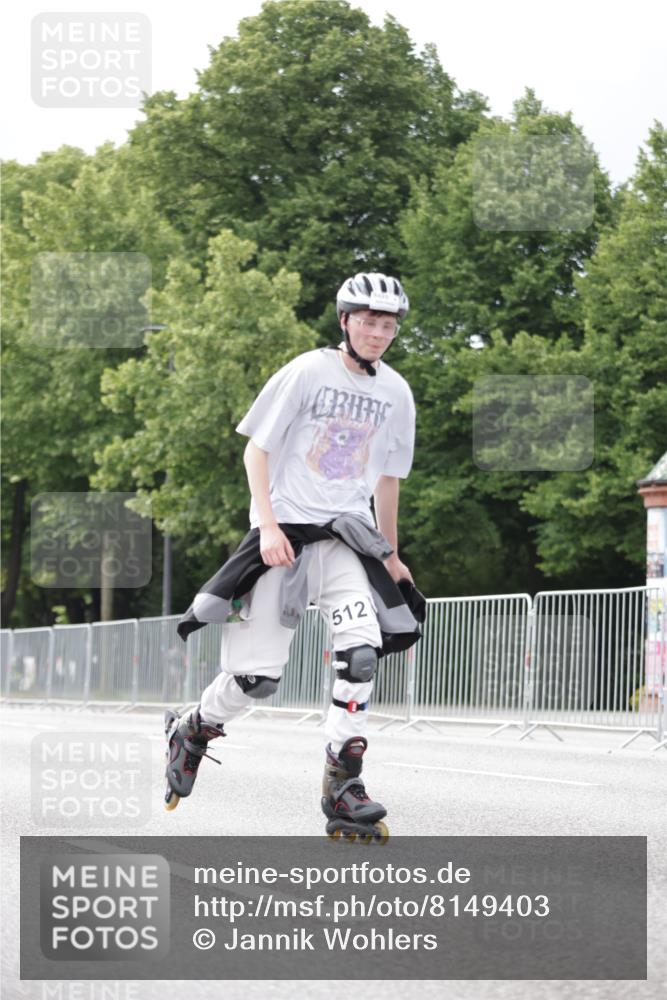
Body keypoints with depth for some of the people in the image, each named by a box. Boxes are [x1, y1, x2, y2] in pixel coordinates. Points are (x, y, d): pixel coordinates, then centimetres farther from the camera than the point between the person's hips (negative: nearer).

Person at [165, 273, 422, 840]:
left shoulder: (396, 393, 10)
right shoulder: (307, 372, -4)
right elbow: (256, 451, -3)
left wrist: (391, 556, 22)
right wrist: (268, 526, -14)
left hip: (346, 537, 3)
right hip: (286, 530, -3)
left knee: (363, 651, -22)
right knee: (257, 675, -5)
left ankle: (344, 789, -16)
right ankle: (193, 731, 26)